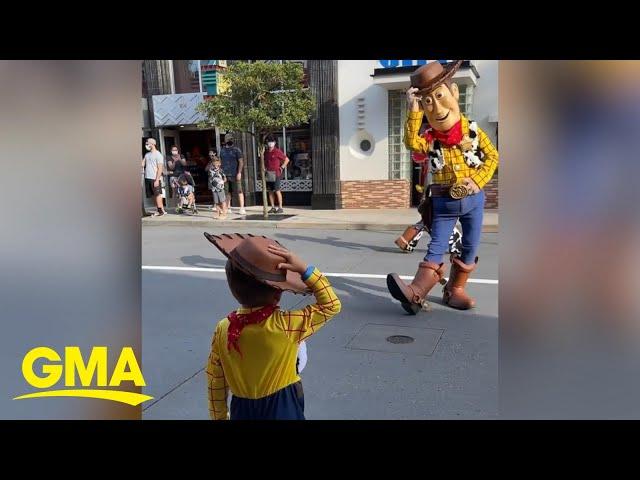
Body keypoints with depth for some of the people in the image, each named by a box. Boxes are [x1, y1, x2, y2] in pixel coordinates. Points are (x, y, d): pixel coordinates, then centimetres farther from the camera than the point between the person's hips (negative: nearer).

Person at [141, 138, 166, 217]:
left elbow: (160, 168, -11)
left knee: (157, 194, -5)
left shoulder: (158, 155, -6)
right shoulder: (147, 154, 16)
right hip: (147, 178, 7)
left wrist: (157, 180, -17)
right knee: (154, 195, 7)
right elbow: (142, 164, 11)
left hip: (155, 178, -7)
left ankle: (161, 211, -1)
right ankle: (159, 210, 12)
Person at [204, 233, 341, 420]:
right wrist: (304, 269, -21)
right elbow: (331, 305, -15)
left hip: (242, 410, 4)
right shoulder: (284, 326, -26)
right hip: (282, 410, -4)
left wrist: (220, 416, 14)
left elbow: (215, 382, -2)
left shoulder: (223, 329, -13)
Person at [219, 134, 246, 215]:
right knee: (227, 192, 9)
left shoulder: (236, 150, -1)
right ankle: (228, 207, 18)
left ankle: (242, 208, -5)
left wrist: (239, 172, -16)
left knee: (239, 191, -6)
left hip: (235, 175, -5)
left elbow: (241, 162, -6)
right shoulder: (222, 150, 15)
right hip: (225, 175, 5)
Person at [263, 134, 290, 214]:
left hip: (275, 174, -6)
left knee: (277, 191, -7)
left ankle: (280, 208, -3)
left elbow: (287, 159, -1)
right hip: (268, 174, 6)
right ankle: (273, 207, 12)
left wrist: (282, 168, -7)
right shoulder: (265, 152, 12)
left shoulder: (277, 151, -5)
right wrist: (264, 168, 12)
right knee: (270, 191, 6)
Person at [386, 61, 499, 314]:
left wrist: (477, 180, -12)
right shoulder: (430, 138, -8)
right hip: (443, 203, -1)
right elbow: (411, 142, -29)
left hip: (473, 199, 2)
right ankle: (416, 292, -15)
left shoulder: (472, 129, -5)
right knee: (436, 249, -5)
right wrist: (413, 111, -35)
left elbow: (492, 156, 2)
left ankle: (454, 290, 23)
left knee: (470, 249, 9)